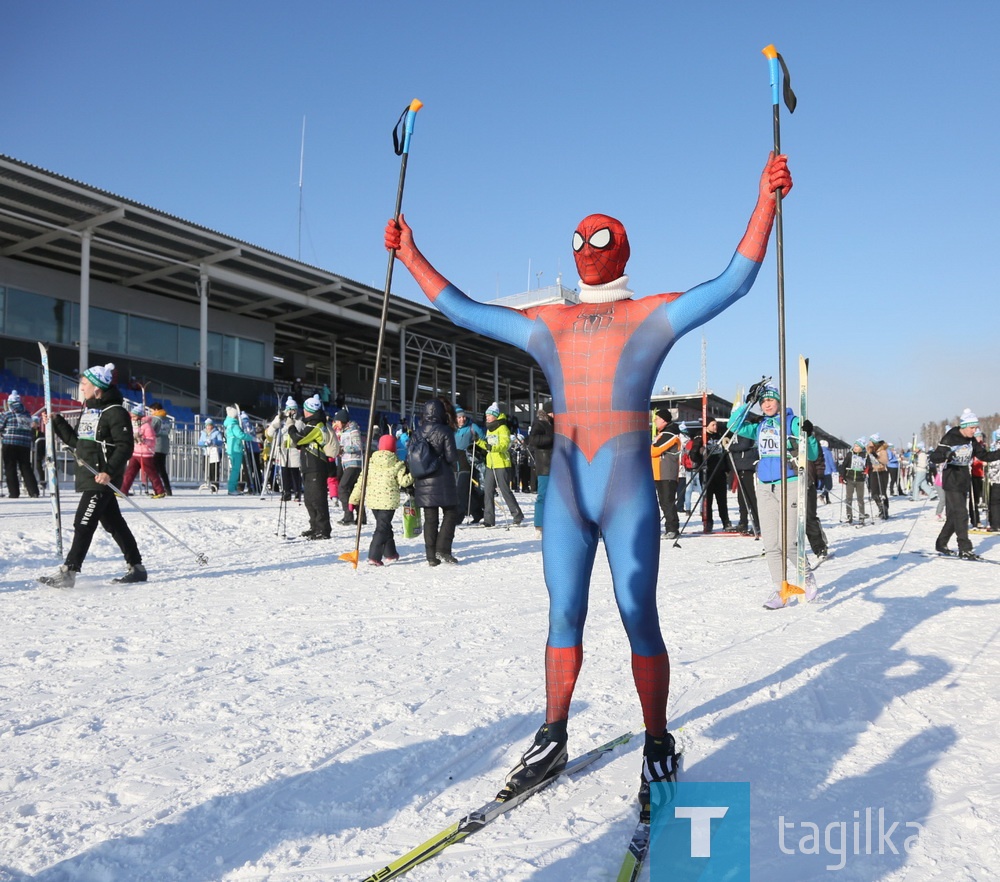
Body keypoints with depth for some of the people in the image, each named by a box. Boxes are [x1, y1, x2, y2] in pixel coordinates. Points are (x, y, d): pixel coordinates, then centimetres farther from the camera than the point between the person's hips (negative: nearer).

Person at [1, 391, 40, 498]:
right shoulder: (27, 415, 9)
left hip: (10, 444, -4)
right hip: (26, 445, 4)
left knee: (10, 468, 3)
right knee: (26, 467, 10)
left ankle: (14, 492, -1)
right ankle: (33, 491, 2)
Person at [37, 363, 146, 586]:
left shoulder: (115, 412, -12)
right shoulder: (88, 410, 17)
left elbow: (125, 446, -17)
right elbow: (77, 442, 22)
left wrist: (109, 472, -25)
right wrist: (57, 423, 15)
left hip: (102, 479, -10)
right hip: (87, 477, 10)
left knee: (84, 523, -10)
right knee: (114, 523, 12)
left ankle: (68, 572, -7)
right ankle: (136, 567, 19)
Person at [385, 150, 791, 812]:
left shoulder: (654, 314, 4)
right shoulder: (547, 324, 13)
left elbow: (734, 281, -4)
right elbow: (463, 310, 17)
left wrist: (766, 200, -12)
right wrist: (409, 253, 17)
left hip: (629, 495, -3)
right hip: (565, 492, 4)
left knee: (640, 622, 2)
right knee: (564, 618, 11)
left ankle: (658, 747, 19)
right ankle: (553, 739, 24)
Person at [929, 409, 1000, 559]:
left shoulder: (972, 441, 7)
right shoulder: (950, 439, -13)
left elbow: (985, 456, 12)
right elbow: (934, 457, -17)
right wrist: (946, 454, -37)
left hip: (964, 483, 7)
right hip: (952, 483, -7)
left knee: (954, 516, 11)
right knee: (961, 514, -11)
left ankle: (941, 545, 22)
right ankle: (965, 550, -7)